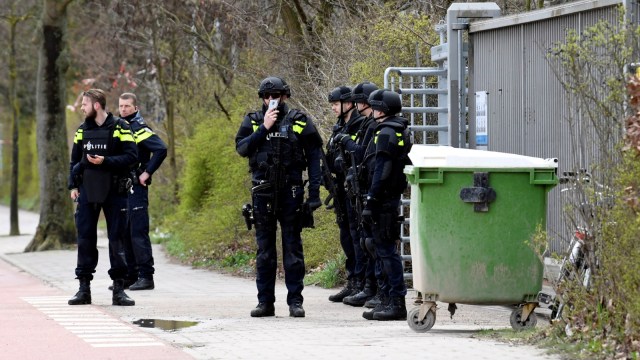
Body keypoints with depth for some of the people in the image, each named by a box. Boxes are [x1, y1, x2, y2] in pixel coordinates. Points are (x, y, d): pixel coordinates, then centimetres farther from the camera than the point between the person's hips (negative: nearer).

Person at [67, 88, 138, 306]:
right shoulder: (82, 130, 11)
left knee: (117, 238, 0)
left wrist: (105, 161, -18)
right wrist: (73, 186, 8)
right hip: (87, 190, 4)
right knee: (85, 238, 1)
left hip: (114, 191, -4)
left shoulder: (120, 128, -3)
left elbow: (131, 156, -9)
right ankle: (84, 288, 5)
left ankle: (119, 289, 6)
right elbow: (75, 160, 17)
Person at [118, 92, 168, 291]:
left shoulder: (140, 128, -8)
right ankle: (130, 276, 16)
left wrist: (147, 173, -17)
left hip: (136, 187, -8)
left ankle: (146, 276, -7)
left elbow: (161, 149, -20)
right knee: (123, 233, 10)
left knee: (138, 233, -9)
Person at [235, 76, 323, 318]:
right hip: (262, 192, 2)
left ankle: (295, 301, 4)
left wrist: (314, 192, -6)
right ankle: (265, 302, 11)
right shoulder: (253, 121, 8)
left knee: (293, 248, 0)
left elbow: (314, 157, 1)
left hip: (291, 192, -2)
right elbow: (241, 148, -6)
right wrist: (264, 128, -13)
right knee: (264, 250, 6)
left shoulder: (299, 121, 2)